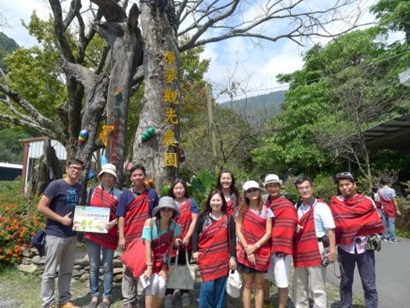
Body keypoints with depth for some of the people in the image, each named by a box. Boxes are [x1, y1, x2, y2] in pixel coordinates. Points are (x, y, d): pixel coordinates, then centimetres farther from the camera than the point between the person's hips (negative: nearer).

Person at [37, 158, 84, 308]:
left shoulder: (79, 188, 8)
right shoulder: (56, 184, -11)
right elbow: (41, 206, -13)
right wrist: (61, 219, -16)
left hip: (72, 235, 6)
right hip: (55, 234, -6)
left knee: (67, 271, 15)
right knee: (50, 271, 5)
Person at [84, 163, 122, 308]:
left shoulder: (118, 194, 0)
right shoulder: (92, 190, 7)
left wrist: (114, 222, -17)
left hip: (109, 234, -2)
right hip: (92, 233, 2)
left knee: (107, 266, 6)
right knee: (94, 266, 10)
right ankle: (94, 296, 23)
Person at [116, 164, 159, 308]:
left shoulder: (152, 193, 5)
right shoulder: (125, 195, 1)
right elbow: (121, 217, -2)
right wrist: (121, 237, -8)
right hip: (130, 237, -1)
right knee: (128, 270, 9)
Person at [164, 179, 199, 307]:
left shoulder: (191, 202, 3)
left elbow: (194, 221, -3)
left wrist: (188, 237, -11)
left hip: (186, 241, 0)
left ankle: (185, 293, 22)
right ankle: (169, 293, 15)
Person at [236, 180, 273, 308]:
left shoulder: (266, 210, 3)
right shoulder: (242, 210, 3)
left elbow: (268, 233, -2)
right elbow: (238, 231, -2)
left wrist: (255, 246, -13)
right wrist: (247, 248, -11)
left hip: (261, 252, 1)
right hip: (245, 252, 0)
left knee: (259, 285, 8)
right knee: (247, 284, 5)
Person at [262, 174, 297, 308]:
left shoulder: (287, 205, -12)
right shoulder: (265, 205, 10)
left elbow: (287, 229, -16)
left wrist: (282, 247, -18)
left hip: (280, 249, -7)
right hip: (267, 247, 8)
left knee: (282, 282, 0)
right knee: (264, 277, 21)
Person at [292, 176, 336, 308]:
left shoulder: (320, 206, -9)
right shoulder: (297, 207, 12)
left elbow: (330, 229, -13)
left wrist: (332, 249, -21)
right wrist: (294, 228, 2)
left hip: (316, 251, -7)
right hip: (300, 252, 7)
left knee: (317, 288, 4)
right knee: (299, 288, 20)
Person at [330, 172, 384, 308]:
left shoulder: (367, 201, -3)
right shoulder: (335, 203, -3)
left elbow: (375, 221, 6)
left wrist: (375, 236, -7)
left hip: (365, 248, 0)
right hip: (345, 249, 1)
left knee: (369, 285, 6)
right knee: (346, 283, 14)